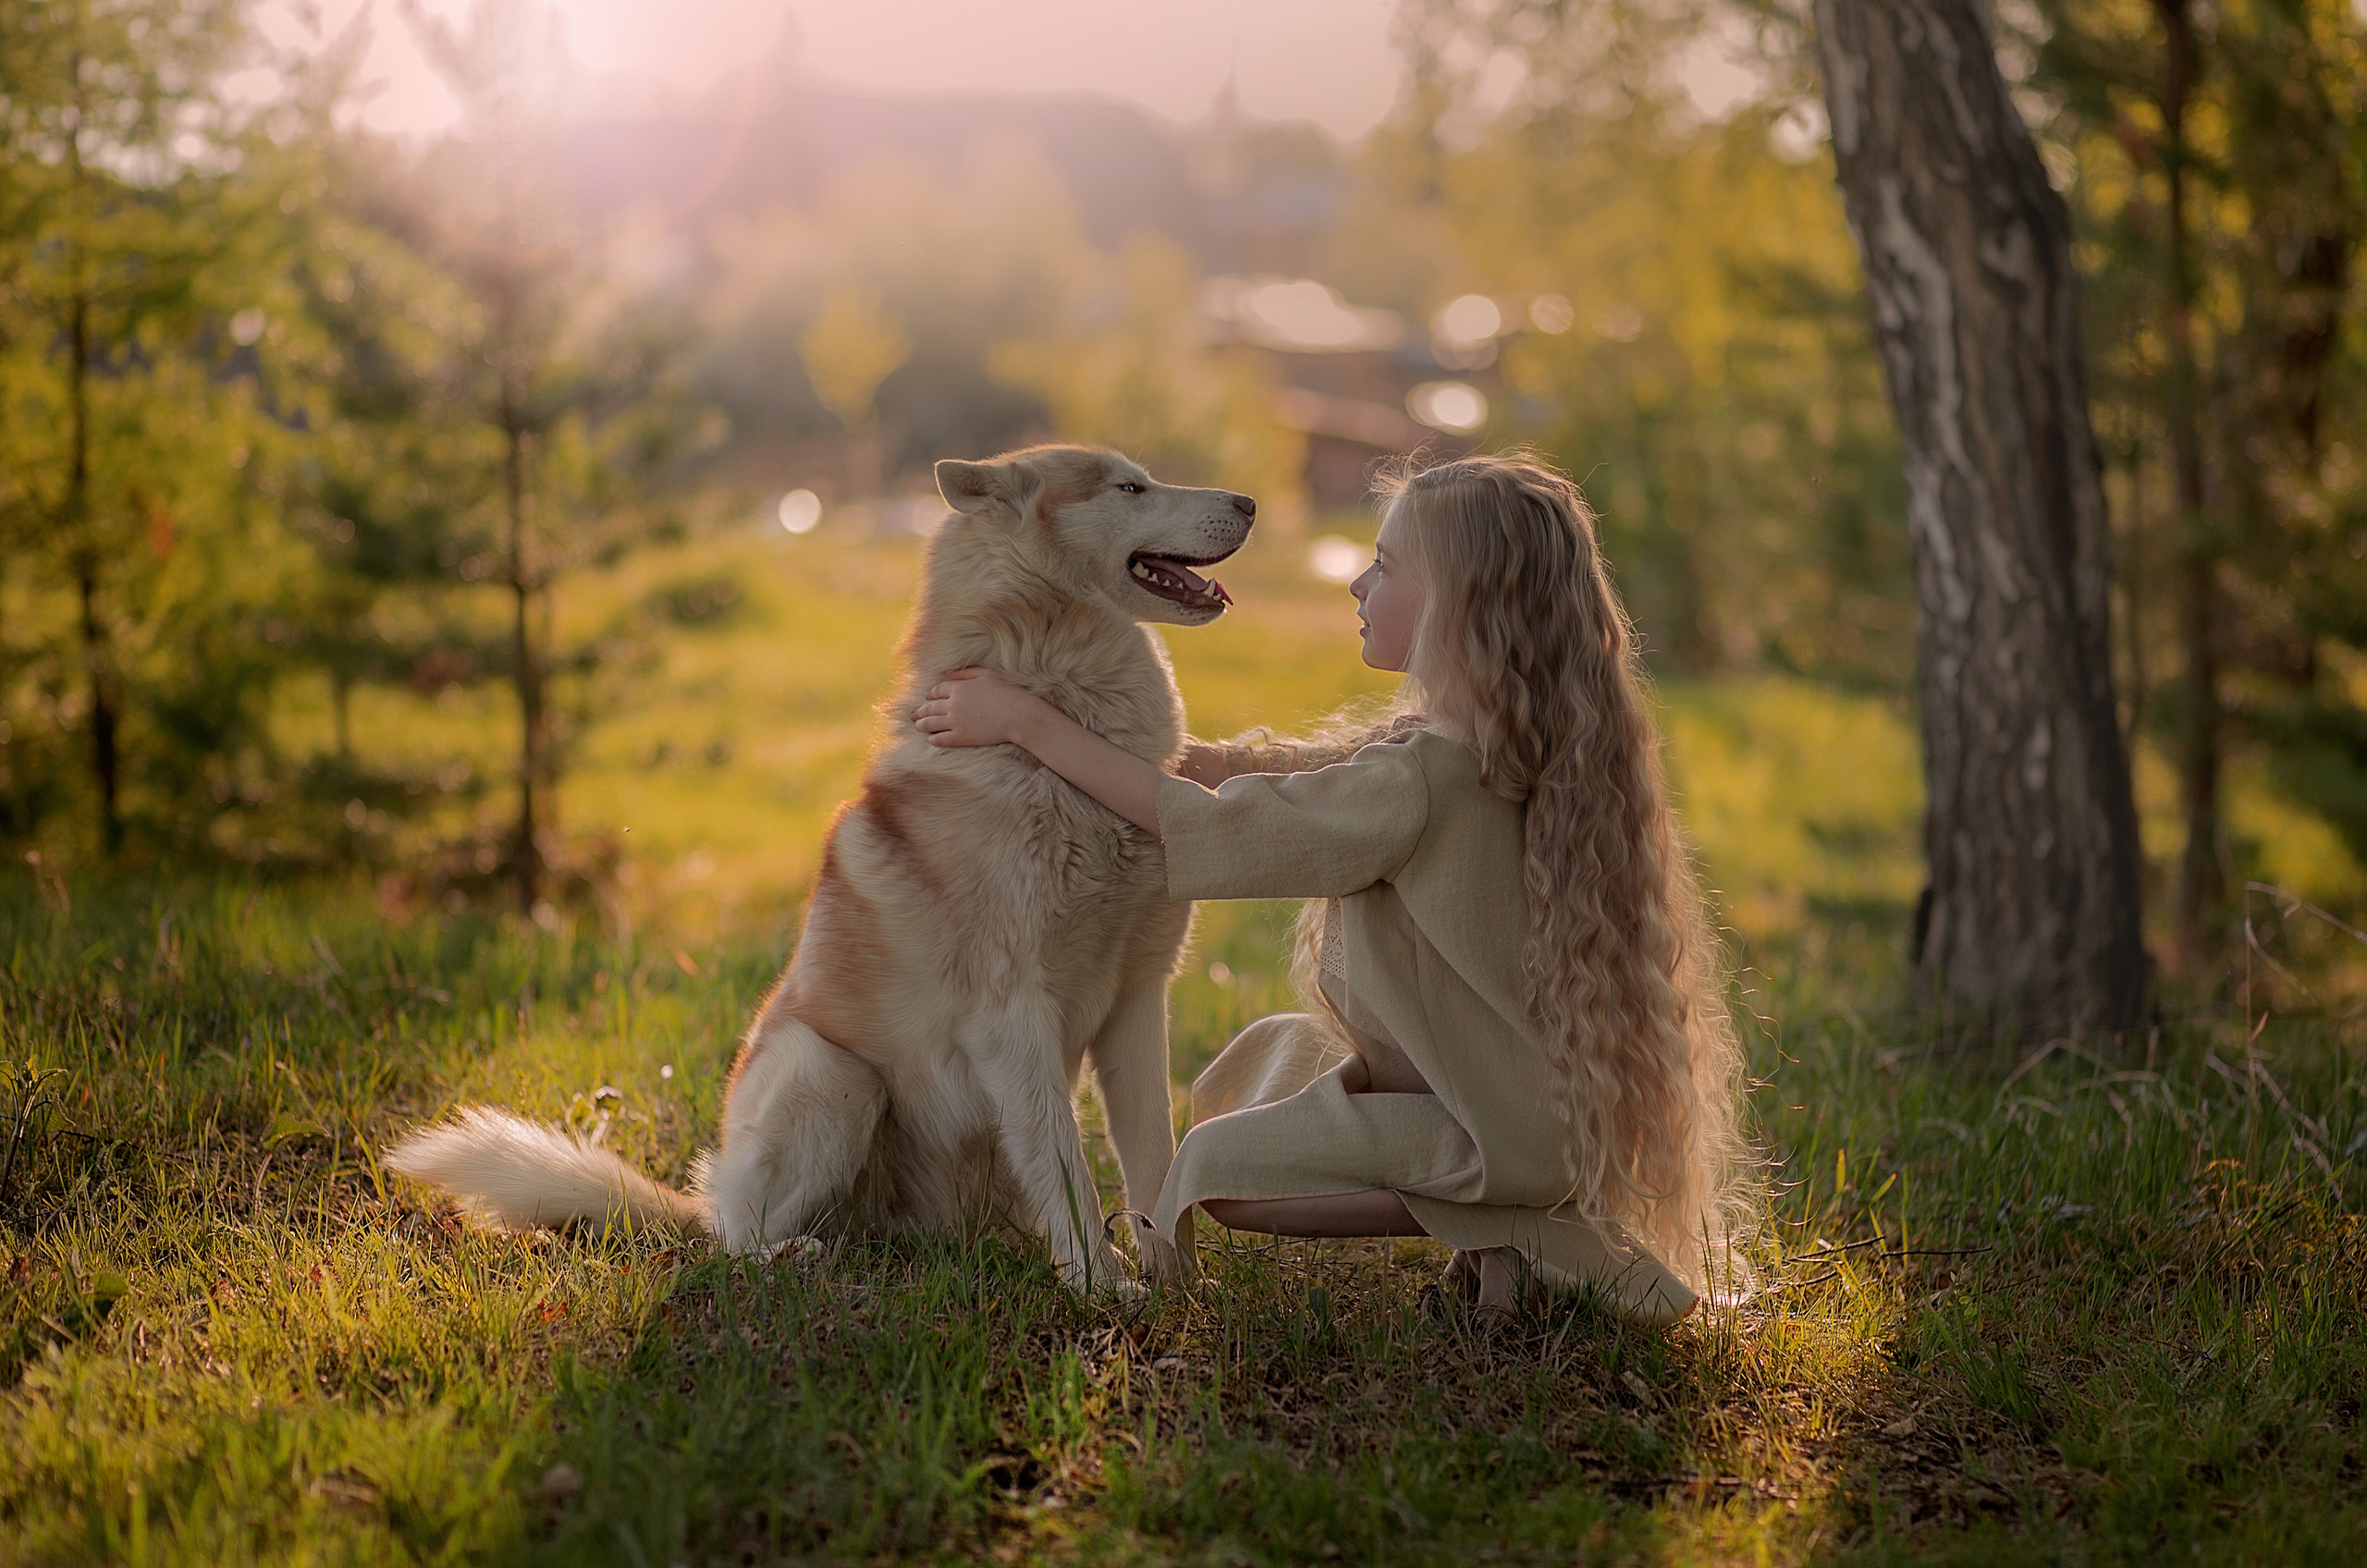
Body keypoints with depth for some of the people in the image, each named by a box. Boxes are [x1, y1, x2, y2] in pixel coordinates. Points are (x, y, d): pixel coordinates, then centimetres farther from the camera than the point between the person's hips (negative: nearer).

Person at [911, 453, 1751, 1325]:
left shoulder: (1424, 779, -26)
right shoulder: (1492, 751, 3)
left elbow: (1218, 830, -22)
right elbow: (1267, 774, 11)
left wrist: (1029, 723, -17)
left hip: (1503, 1131, -9)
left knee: (1213, 1169, -5)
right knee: (1273, 1050, 23)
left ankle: (1499, 1226, -10)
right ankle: (1496, 1215, 6)